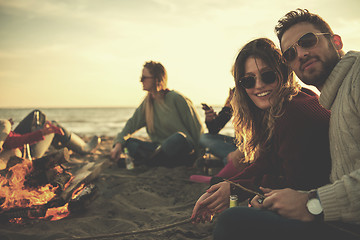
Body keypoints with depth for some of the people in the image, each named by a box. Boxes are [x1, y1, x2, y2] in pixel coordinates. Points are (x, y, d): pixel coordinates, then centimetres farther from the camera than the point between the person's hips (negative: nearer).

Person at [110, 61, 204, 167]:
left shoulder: (177, 99, -9)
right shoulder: (147, 103, 10)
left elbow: (197, 128, -8)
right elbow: (132, 123, 4)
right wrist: (119, 143, -12)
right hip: (161, 147, 6)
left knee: (178, 137, -38)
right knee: (129, 142, -10)